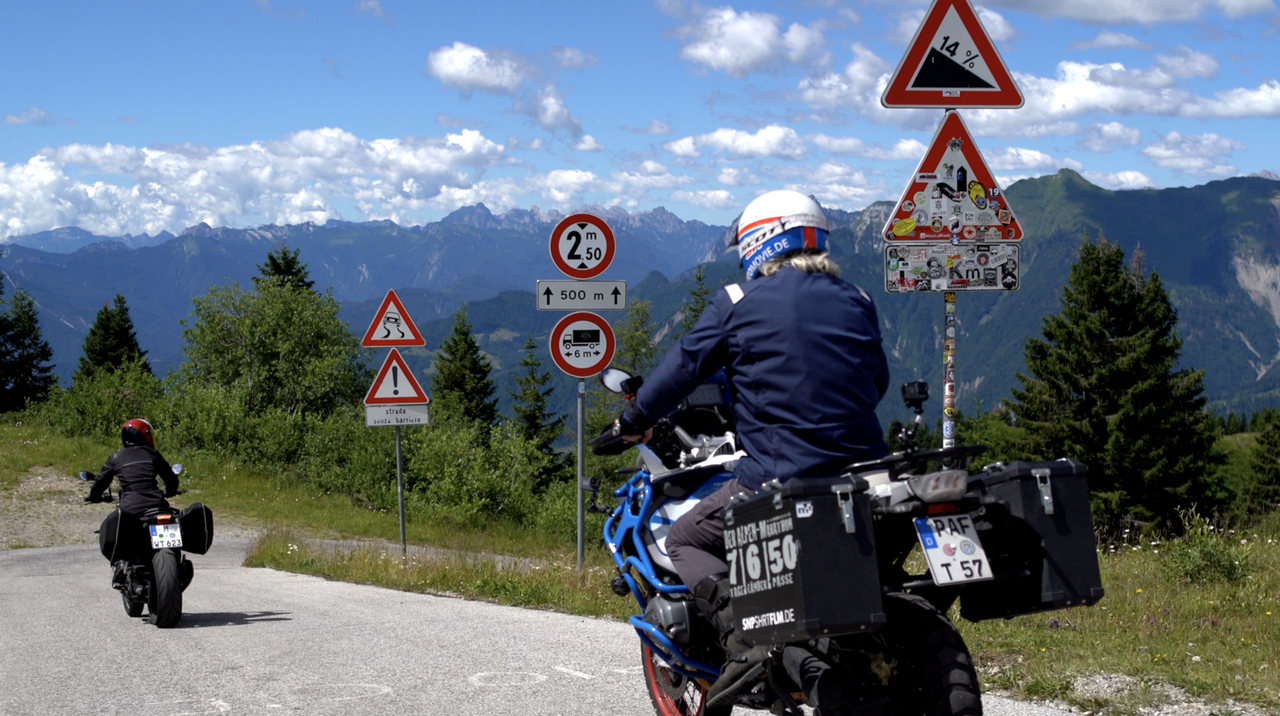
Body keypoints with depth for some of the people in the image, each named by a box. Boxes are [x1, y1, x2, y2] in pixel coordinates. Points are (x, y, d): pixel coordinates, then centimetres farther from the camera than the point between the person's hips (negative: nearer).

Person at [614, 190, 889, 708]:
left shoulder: (737, 303, 0)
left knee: (685, 540, 9)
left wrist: (634, 421, 20)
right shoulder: (856, 302, 14)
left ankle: (743, 639, -13)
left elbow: (684, 366, 5)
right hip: (864, 469, 5)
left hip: (780, 476, -5)